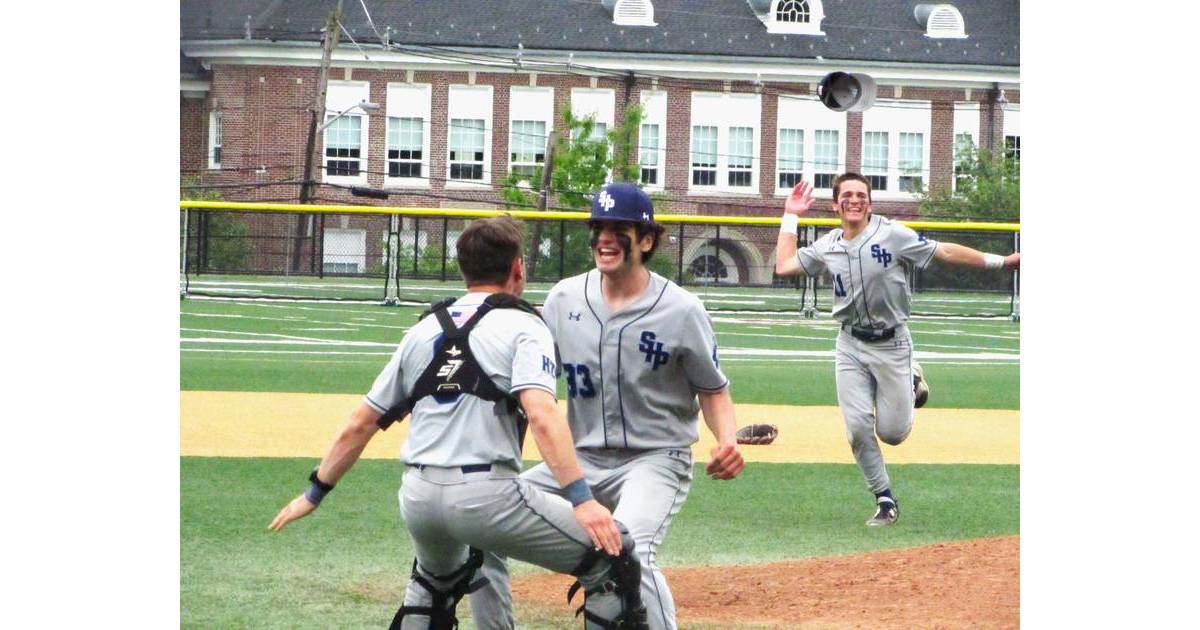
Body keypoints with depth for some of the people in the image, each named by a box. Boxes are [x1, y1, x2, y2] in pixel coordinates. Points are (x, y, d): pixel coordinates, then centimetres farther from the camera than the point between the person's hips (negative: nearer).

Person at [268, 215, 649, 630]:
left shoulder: (422, 331, 18)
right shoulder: (522, 326, 1)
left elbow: (360, 424, 18)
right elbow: (541, 415, -16)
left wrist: (316, 492, 27)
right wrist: (581, 500, -24)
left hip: (417, 498, 6)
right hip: (485, 494, -6)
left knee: (436, 580, 36)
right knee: (612, 556, 4)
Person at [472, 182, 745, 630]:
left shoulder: (681, 310, -10)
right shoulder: (565, 298, 1)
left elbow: (713, 389, 0)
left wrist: (727, 441, -21)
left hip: (656, 459, -5)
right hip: (581, 458, 6)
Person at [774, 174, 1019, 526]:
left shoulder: (891, 235, -11)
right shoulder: (827, 247, 3)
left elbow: (945, 253, -11)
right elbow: (784, 266, 3)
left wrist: (1000, 261, -17)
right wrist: (791, 217, 7)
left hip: (892, 345, -3)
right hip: (851, 346, 3)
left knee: (892, 432, 0)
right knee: (858, 429, -5)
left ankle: (911, 383, 33)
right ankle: (885, 501, 11)